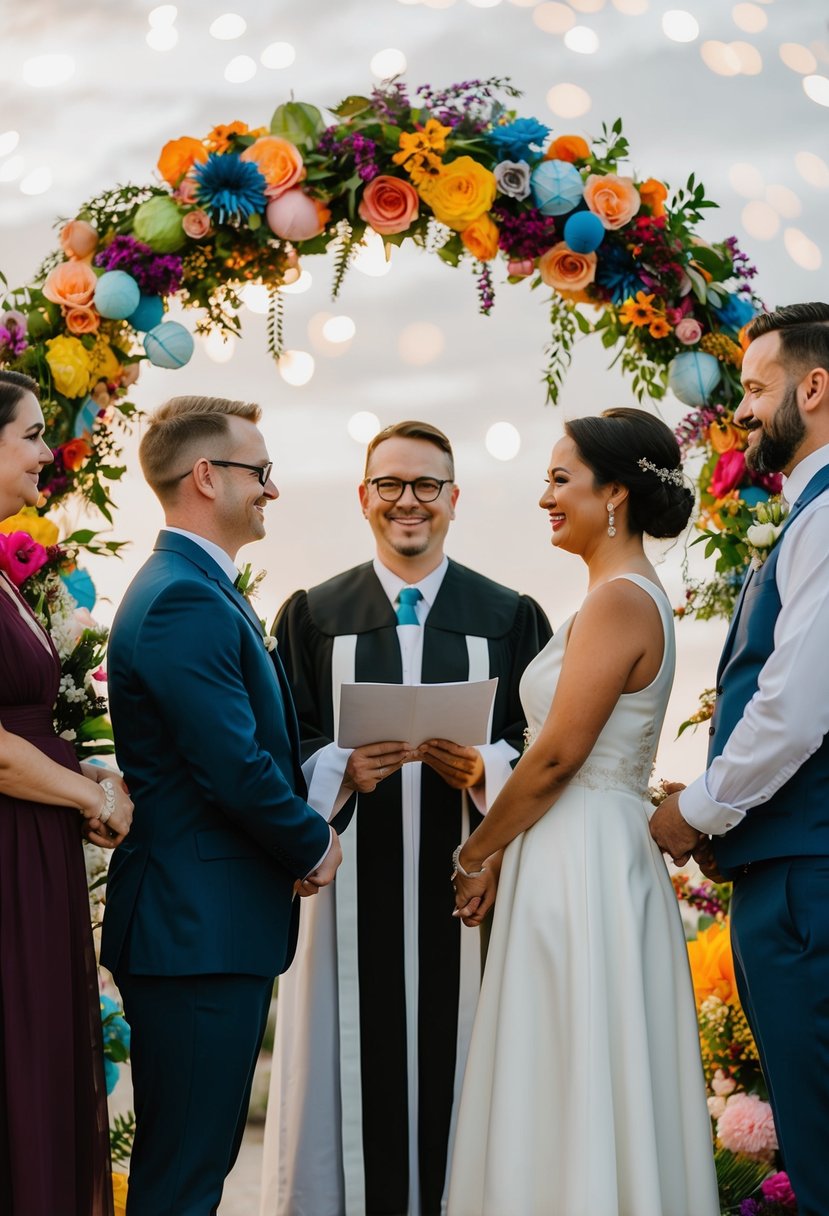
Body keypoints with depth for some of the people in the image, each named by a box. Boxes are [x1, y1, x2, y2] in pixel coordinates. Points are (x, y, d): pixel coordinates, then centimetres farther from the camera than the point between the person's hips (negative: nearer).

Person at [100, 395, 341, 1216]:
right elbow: (237, 767, -22)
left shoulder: (196, 589, 17)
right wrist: (314, 846, -6)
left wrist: (299, 835, 5)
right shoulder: (185, 602, -18)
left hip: (202, 923, 11)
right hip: (202, 928, -11)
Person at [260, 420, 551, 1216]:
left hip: (467, 881, 0)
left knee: (459, 1064, -1)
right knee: (356, 1068, -1)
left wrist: (485, 770, -13)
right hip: (353, 882, 0)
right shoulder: (313, 615, 10)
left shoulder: (511, 618, 9)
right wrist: (341, 770, -13)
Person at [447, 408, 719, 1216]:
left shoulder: (618, 601, -15)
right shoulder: (626, 596, 15)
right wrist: (501, 855, 12)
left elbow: (558, 754, -17)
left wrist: (475, 855, -6)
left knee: (577, 1087, -3)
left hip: (585, 864, -10)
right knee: (576, 1093, 13)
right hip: (574, 858, 10)